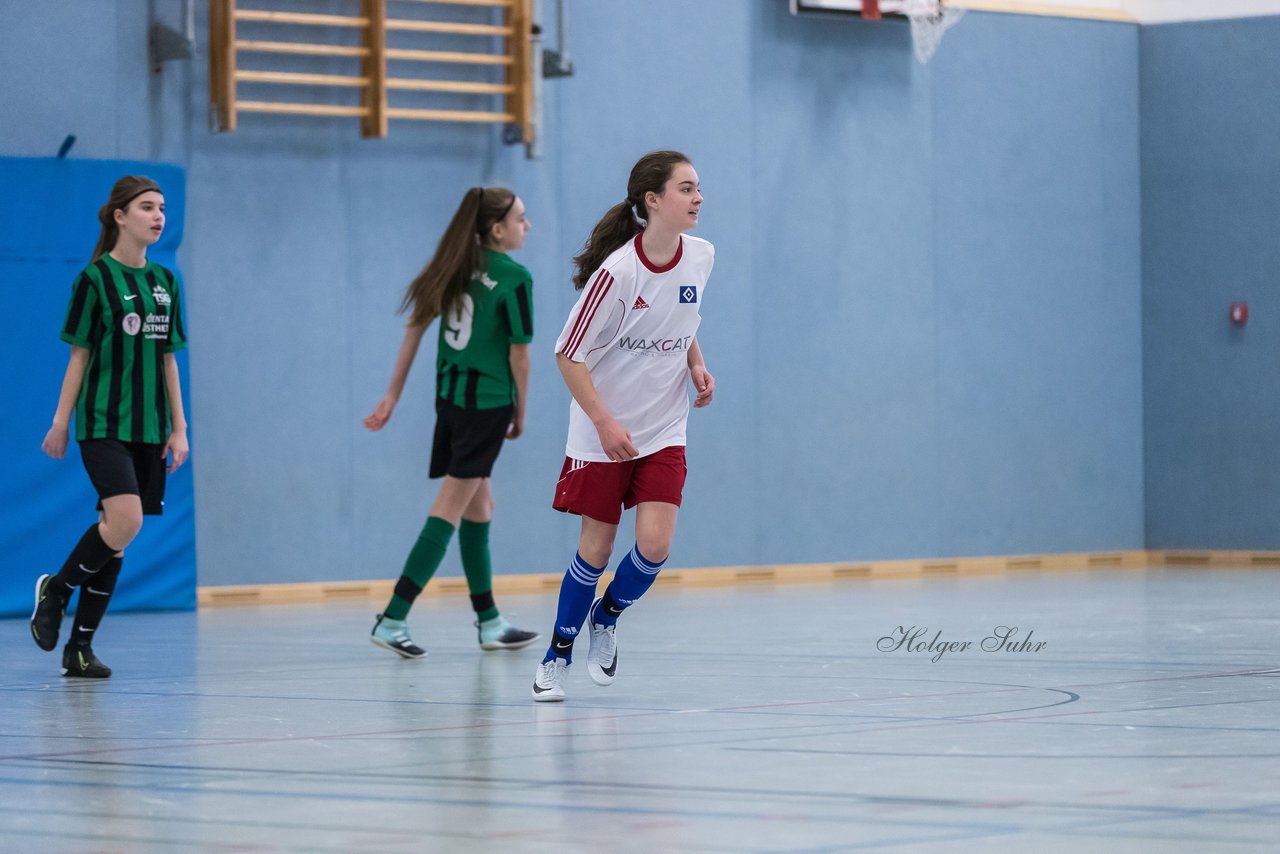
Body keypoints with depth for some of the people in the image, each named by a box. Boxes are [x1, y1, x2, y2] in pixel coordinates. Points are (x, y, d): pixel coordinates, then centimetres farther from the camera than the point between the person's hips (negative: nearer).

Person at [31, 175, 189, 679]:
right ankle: (55, 590, 2)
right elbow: (79, 356, -3)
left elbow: (167, 359, 14)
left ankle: (80, 646, 10)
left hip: (149, 429, 6)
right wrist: (61, 423, -5)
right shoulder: (97, 279, -5)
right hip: (103, 424, -6)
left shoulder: (164, 282, 12)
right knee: (125, 520, -22)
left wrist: (179, 428, 9)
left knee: (117, 536, 3)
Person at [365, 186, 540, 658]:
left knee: (479, 506, 17)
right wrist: (520, 412, 5)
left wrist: (393, 395, 10)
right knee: (450, 511, -4)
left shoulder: (457, 265, 7)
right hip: (488, 401, -7)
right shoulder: (515, 278, -12)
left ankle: (489, 623, 24)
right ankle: (393, 619, -10)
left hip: (449, 395, 7)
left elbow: (416, 327, 6)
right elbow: (519, 355, -10)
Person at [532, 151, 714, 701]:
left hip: (664, 430, 4)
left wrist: (697, 365, 1)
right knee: (597, 547, 3)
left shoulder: (700, 257, -4)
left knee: (654, 542, -11)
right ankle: (557, 655, 23)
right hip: (603, 431, -4)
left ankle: (606, 619, 20)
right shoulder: (617, 271, -20)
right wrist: (605, 422, -21)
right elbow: (568, 354, -15)